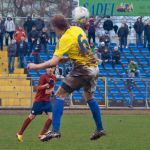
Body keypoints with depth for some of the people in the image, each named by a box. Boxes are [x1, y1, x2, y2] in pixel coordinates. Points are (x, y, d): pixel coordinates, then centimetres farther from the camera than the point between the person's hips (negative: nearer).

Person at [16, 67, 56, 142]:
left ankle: (42, 134, -1)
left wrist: (51, 91, 3)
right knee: (31, 116, 2)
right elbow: (38, 88, -20)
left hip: (47, 100, 6)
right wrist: (46, 85, -36)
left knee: (51, 116, -10)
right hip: (39, 100, -6)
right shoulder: (43, 77, -14)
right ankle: (20, 133, 15)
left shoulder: (54, 77, 7)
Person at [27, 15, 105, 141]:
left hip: (82, 70, -8)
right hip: (94, 68, 8)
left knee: (60, 94, -4)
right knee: (89, 96, 27)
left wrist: (35, 66, -11)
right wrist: (66, 59, 12)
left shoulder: (65, 39, -15)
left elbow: (54, 62, -20)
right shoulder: (78, 29, 7)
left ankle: (55, 130, -13)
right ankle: (100, 129, 31)